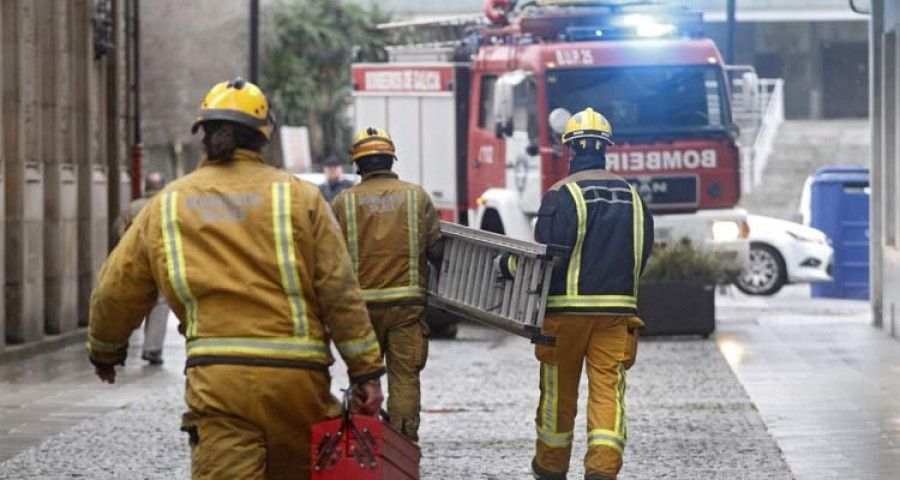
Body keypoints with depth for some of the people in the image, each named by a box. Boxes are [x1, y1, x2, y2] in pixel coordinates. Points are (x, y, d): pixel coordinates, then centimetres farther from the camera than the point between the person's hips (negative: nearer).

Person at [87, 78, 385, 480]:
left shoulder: (167, 205, 11)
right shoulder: (299, 197, 7)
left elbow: (116, 291, 18)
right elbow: (340, 291, 1)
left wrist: (104, 351, 36)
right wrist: (366, 371, 5)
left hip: (215, 376, 0)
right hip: (296, 376, 1)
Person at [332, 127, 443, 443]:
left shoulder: (343, 202, 0)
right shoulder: (417, 197, 2)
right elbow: (437, 249, 1)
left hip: (362, 303, 0)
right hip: (407, 301, 0)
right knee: (405, 377, 2)